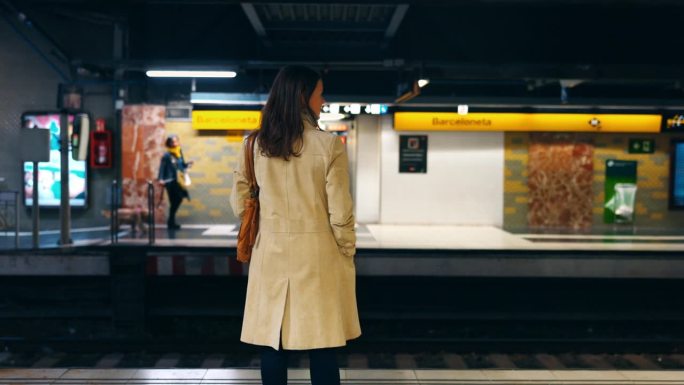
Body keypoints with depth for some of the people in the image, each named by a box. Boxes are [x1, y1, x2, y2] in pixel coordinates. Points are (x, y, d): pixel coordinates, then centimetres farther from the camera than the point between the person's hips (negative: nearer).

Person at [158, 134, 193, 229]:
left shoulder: (179, 153, 8)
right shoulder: (167, 155, -14)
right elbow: (162, 167, -17)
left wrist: (188, 164, -6)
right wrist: (161, 179, -27)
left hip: (178, 181, 8)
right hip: (170, 182, -8)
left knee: (178, 200, 10)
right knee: (174, 202, -7)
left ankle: (171, 222, 24)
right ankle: (171, 223, 7)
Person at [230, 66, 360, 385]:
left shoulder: (255, 146, 1)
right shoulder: (328, 146, -10)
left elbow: (240, 204, 8)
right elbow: (340, 212, -8)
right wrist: (347, 254, 6)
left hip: (270, 253, 3)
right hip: (316, 253, -3)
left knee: (272, 343, 11)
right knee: (322, 346, 6)